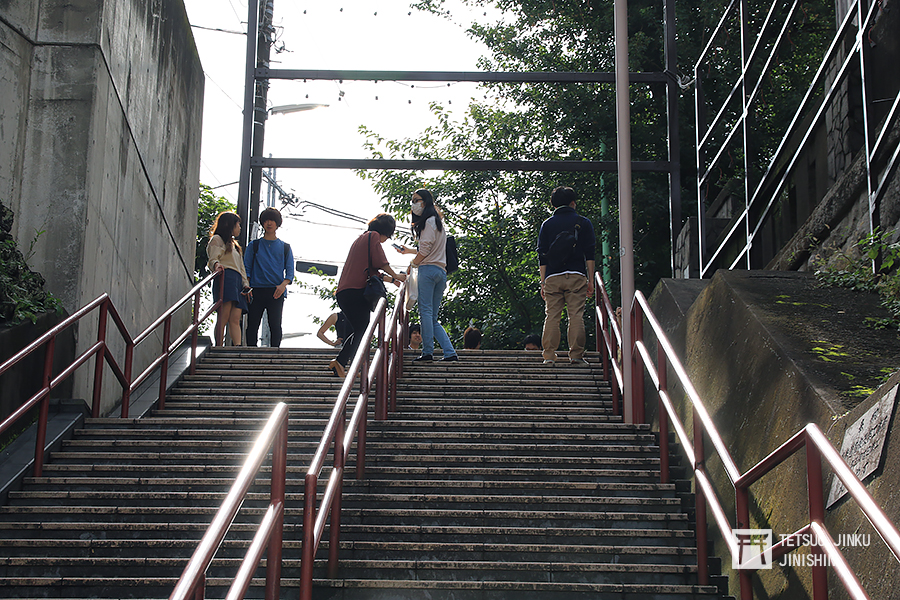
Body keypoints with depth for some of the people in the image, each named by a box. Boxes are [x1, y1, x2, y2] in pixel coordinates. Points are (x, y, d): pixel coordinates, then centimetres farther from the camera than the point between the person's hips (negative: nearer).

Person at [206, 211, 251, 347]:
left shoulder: (234, 244, 35)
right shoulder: (217, 240, 11)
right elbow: (213, 259, -3)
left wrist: (246, 284, 13)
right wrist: (216, 265, -28)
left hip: (238, 281, 8)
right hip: (225, 278, -8)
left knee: (235, 319, -8)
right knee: (223, 318, -17)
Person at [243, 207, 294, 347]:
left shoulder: (284, 247, 16)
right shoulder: (254, 245, 16)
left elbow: (290, 270, 8)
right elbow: (246, 268, 10)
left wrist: (283, 285, -12)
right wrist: (246, 286, -7)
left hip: (276, 291, 0)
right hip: (256, 291, 1)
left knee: (275, 325, -7)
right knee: (252, 324, -4)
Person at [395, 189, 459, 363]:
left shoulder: (429, 221, -3)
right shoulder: (438, 222, 25)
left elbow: (426, 249, -12)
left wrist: (413, 264, 1)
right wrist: (409, 251, 34)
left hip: (428, 269, -9)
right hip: (442, 272, 9)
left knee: (426, 312, -11)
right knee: (433, 318, 7)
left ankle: (427, 352, -16)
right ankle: (450, 352, -2)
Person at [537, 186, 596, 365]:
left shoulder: (547, 225, 12)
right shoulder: (582, 223, 8)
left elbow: (542, 256, 9)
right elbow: (589, 254, 3)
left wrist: (543, 283, 11)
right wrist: (591, 281, 5)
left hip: (552, 277, 2)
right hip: (576, 276, -2)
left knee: (552, 316, 2)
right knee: (576, 316, -2)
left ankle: (549, 356, -3)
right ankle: (576, 355, -5)